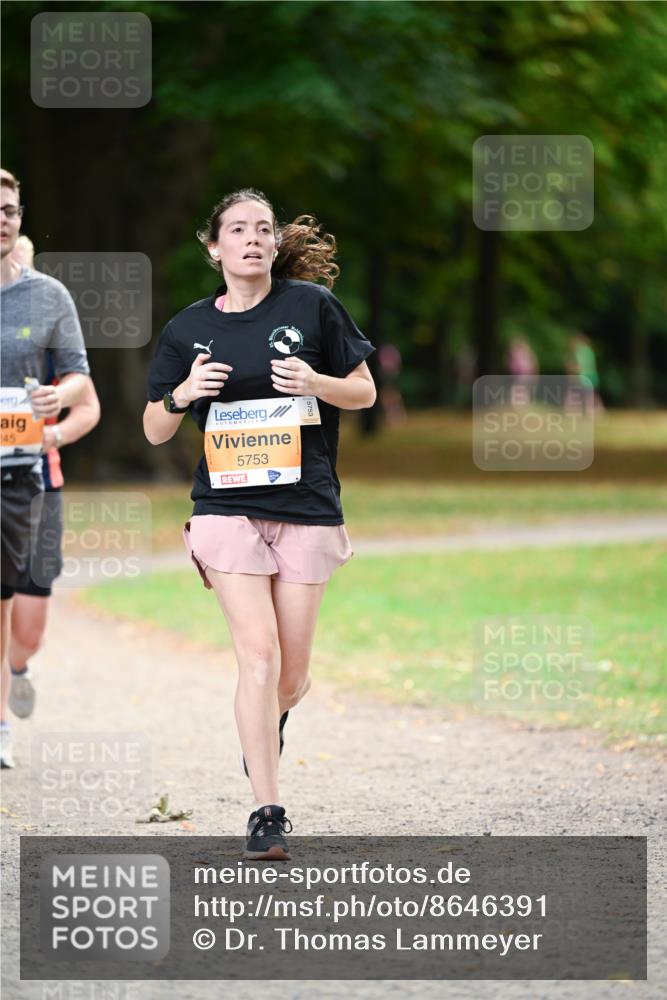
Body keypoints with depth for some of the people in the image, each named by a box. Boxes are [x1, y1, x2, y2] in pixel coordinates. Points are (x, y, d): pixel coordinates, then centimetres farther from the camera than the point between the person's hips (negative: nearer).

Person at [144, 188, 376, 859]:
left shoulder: (311, 305, 2)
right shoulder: (189, 330, 5)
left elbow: (365, 393, 7)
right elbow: (154, 432, 10)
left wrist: (315, 383, -13)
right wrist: (184, 393, -11)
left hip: (307, 508, 1)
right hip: (228, 508, 0)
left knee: (291, 675, 5)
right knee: (258, 656, -14)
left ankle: (268, 723, 42)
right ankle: (266, 813, -9)